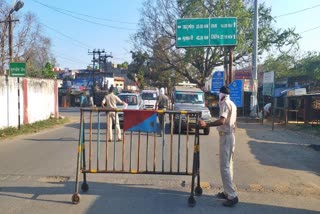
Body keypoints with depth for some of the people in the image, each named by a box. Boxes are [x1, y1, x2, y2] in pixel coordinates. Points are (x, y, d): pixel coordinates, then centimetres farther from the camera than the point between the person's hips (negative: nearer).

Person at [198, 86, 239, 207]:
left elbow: (222, 121, -28)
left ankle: (232, 196, -10)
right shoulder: (232, 104, 16)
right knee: (228, 165, 13)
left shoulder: (225, 103, -14)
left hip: (226, 137, -10)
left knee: (224, 167, -10)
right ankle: (227, 192, 21)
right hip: (230, 136, 10)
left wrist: (206, 125, -34)